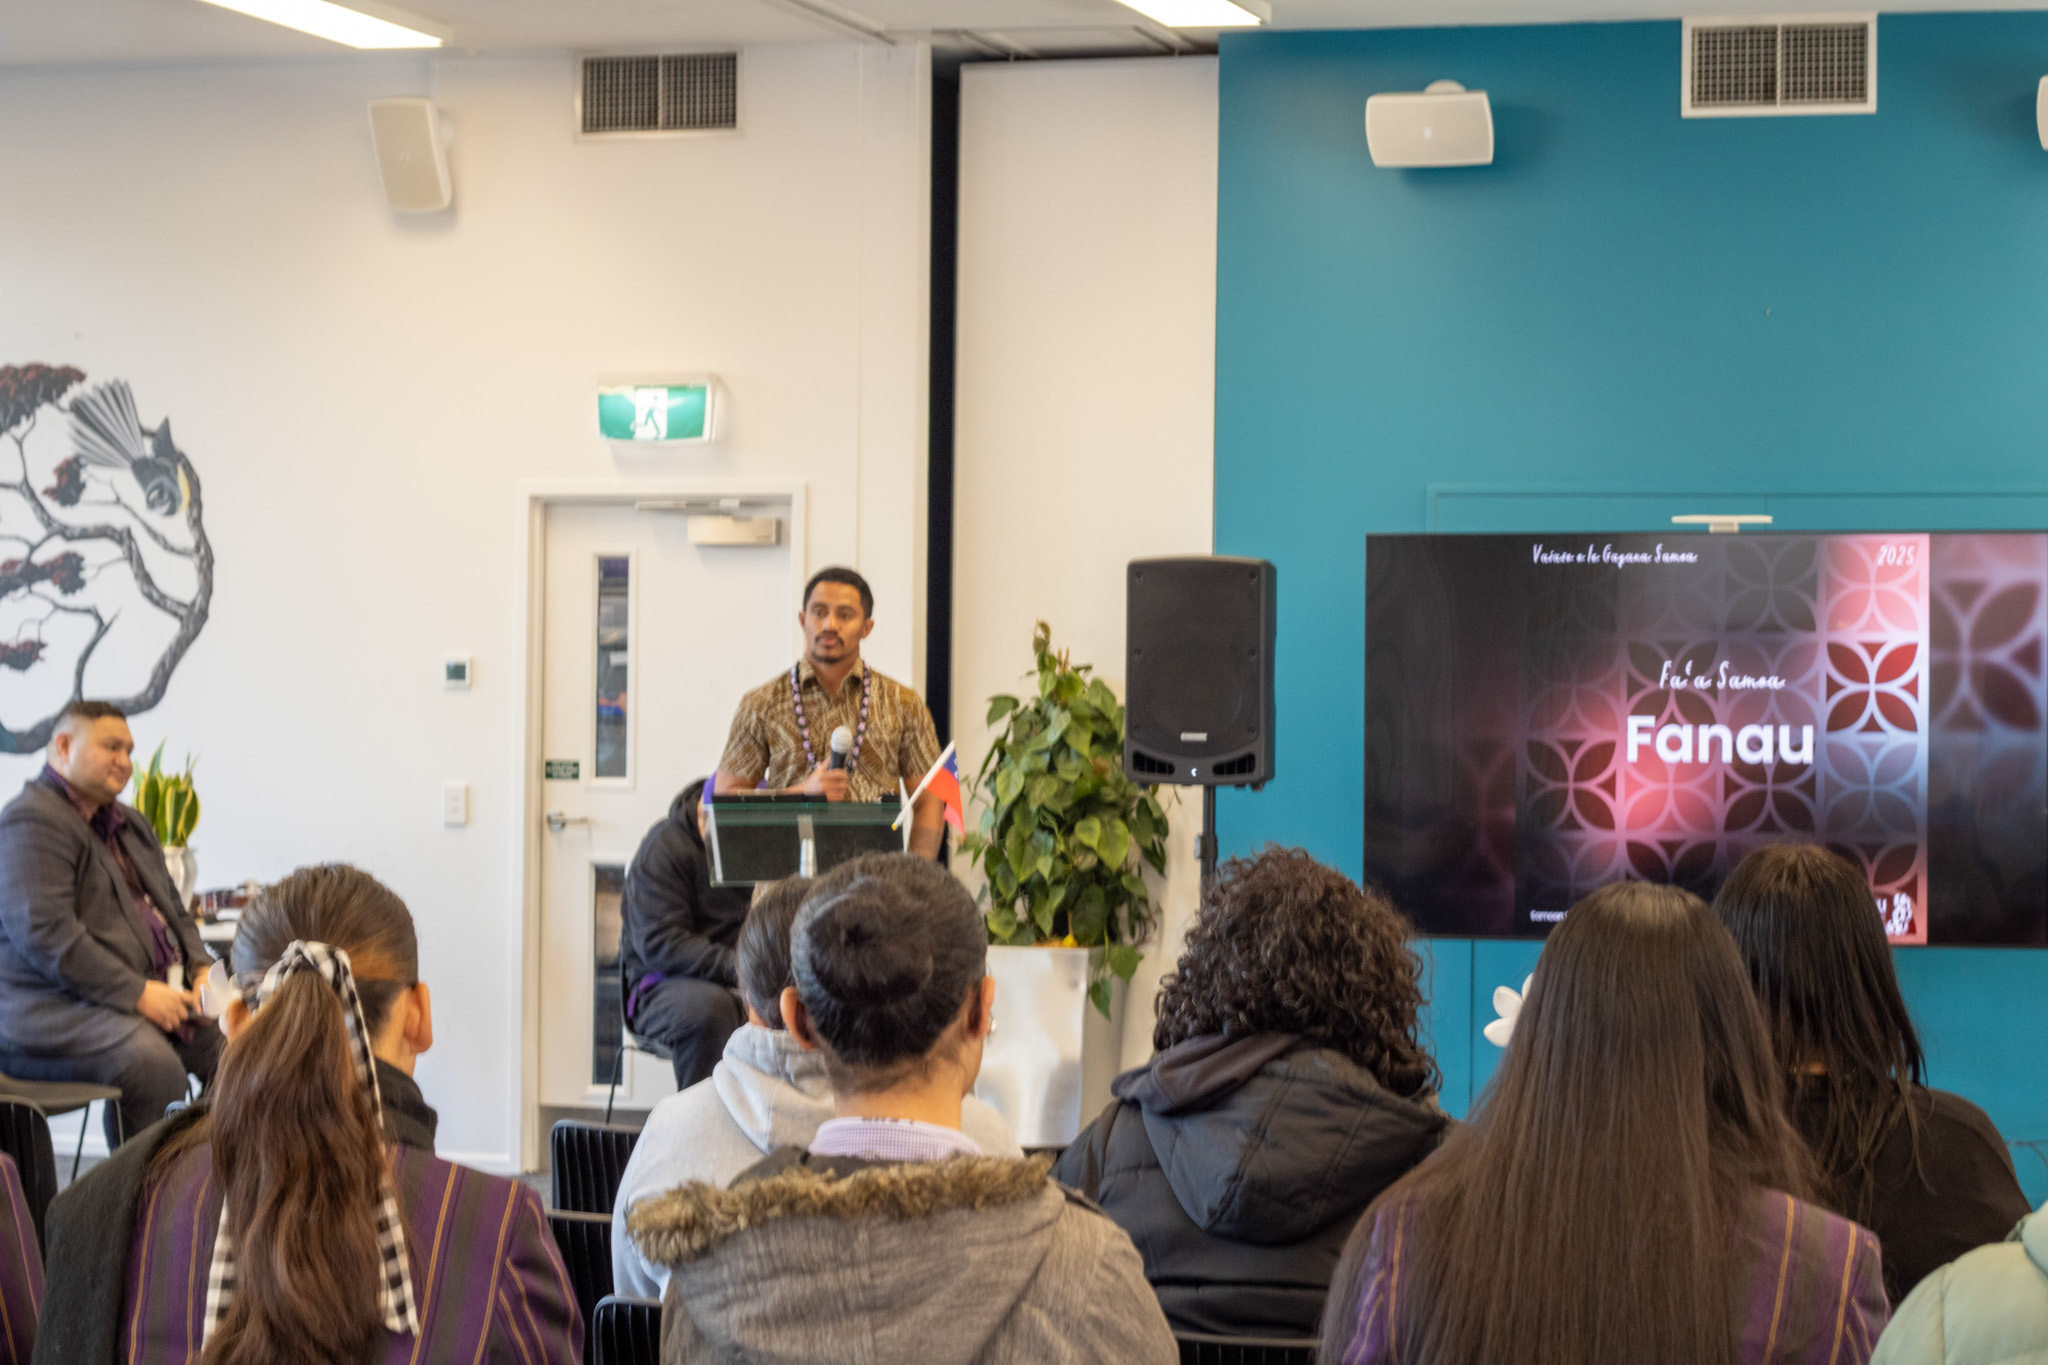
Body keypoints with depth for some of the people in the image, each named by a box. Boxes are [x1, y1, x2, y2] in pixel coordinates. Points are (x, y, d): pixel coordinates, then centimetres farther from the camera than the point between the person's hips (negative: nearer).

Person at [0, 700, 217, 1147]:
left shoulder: (128, 822, 23)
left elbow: (173, 910, 28)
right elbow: (44, 933, -20)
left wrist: (202, 970, 6)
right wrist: (136, 993, -22)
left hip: (153, 992, 9)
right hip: (52, 1008, -9)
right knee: (150, 1060, -34)